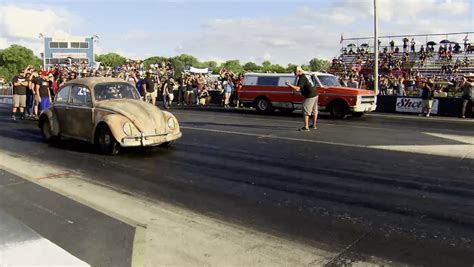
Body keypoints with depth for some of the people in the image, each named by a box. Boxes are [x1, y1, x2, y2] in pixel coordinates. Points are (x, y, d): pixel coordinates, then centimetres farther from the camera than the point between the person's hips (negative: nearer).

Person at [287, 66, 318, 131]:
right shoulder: (305, 76, 13)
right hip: (315, 94, 10)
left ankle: (306, 127, -11)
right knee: (314, 110, 17)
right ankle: (314, 125, 29)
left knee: (306, 111, -7)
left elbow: (297, 89, -28)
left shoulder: (302, 79, -17)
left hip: (310, 96, -10)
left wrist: (289, 85, -22)